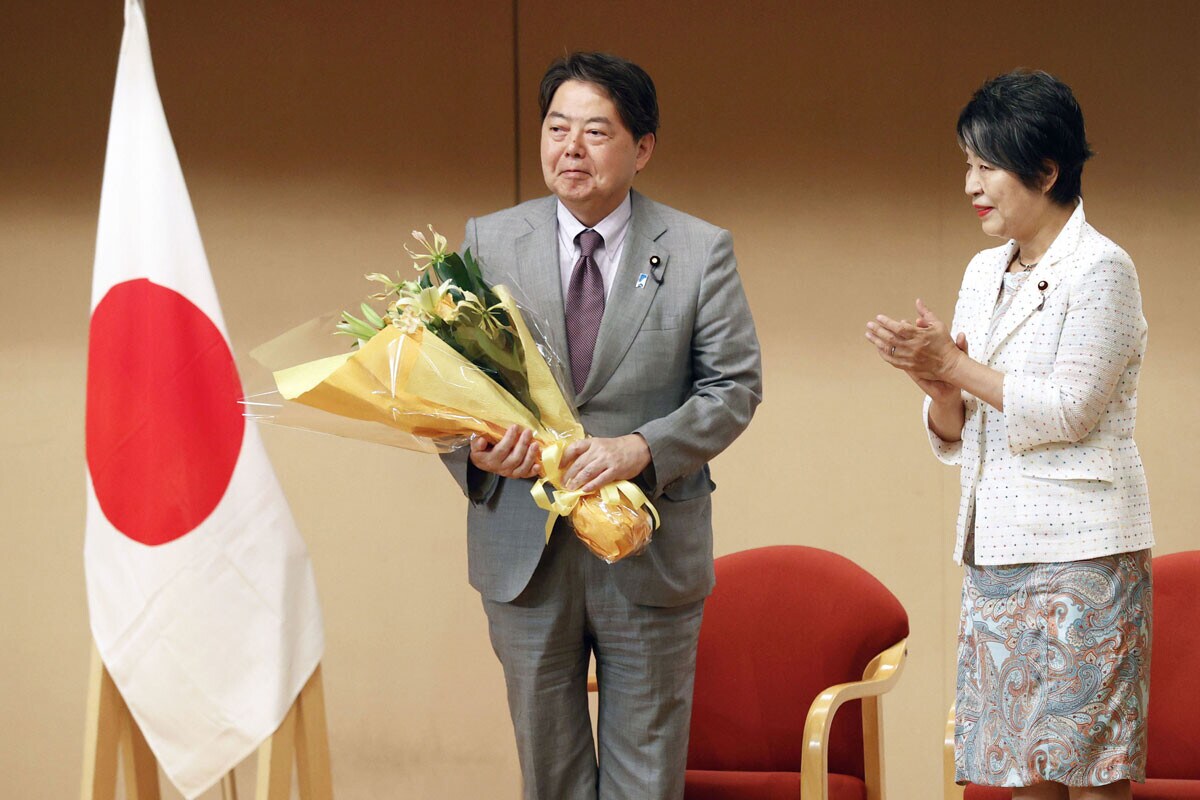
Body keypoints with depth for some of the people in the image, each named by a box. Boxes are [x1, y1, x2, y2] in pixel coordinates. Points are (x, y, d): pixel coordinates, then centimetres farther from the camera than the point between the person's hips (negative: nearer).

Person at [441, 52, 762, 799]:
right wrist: (474, 449, -18)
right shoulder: (489, 242, 5)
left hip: (650, 557, -1)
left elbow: (734, 386, -4)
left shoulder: (701, 251, 0)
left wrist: (641, 448, -20)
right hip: (524, 549, 2)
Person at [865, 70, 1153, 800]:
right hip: (997, 550, 8)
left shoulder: (1101, 269, -7)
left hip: (1080, 554, -7)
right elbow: (956, 440, 17)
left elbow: (1068, 411, -14)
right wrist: (939, 388, -5)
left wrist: (955, 365, -10)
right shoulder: (985, 274, 16)